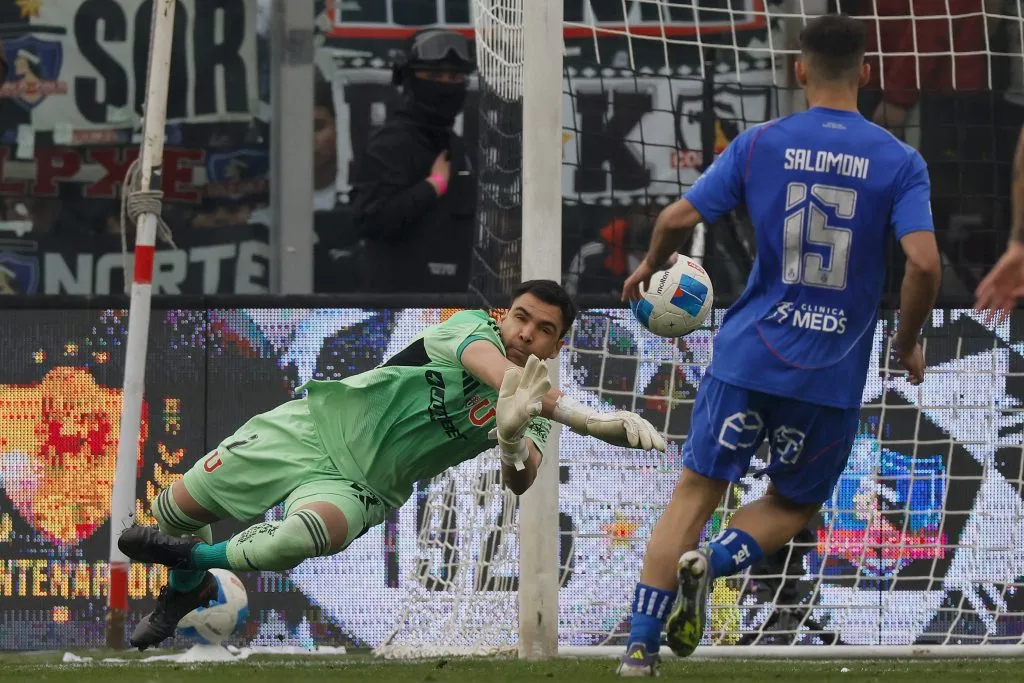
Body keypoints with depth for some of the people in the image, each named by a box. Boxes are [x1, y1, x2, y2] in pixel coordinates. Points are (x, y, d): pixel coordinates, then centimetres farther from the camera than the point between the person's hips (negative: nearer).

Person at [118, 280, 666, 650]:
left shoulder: (532, 418, -1)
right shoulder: (473, 330, -9)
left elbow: (521, 481, -21)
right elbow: (498, 371, -32)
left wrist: (513, 444, -46)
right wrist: (584, 416, -46)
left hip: (364, 488, 1)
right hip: (312, 426, -1)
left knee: (306, 536, -34)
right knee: (178, 508, -4)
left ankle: (197, 560, -3)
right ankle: (185, 588, 34)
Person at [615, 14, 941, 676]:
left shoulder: (760, 144, 0)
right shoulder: (900, 162, -3)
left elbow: (678, 218, -2)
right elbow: (924, 261, -14)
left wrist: (651, 264, 20)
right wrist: (908, 344, 2)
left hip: (749, 354, 1)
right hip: (834, 374, 0)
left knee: (696, 490, 10)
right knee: (794, 504, 18)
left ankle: (642, 644, 2)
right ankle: (716, 560, -12)